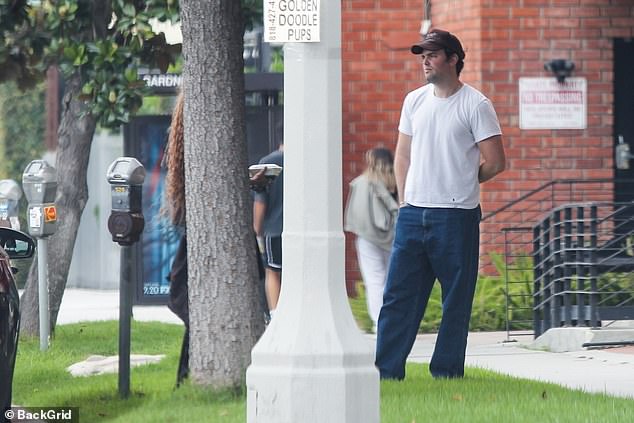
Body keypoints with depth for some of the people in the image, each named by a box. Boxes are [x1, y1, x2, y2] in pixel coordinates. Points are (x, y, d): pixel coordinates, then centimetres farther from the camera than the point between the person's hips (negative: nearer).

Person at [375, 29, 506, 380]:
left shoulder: (475, 105, -6)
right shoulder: (414, 101, 12)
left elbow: (495, 162, -5)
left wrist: (459, 183, 6)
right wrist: (404, 200, 10)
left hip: (456, 215, -5)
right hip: (413, 214, 5)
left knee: (456, 300, 1)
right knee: (398, 293, 2)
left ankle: (446, 372, 7)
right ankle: (386, 371, 3)